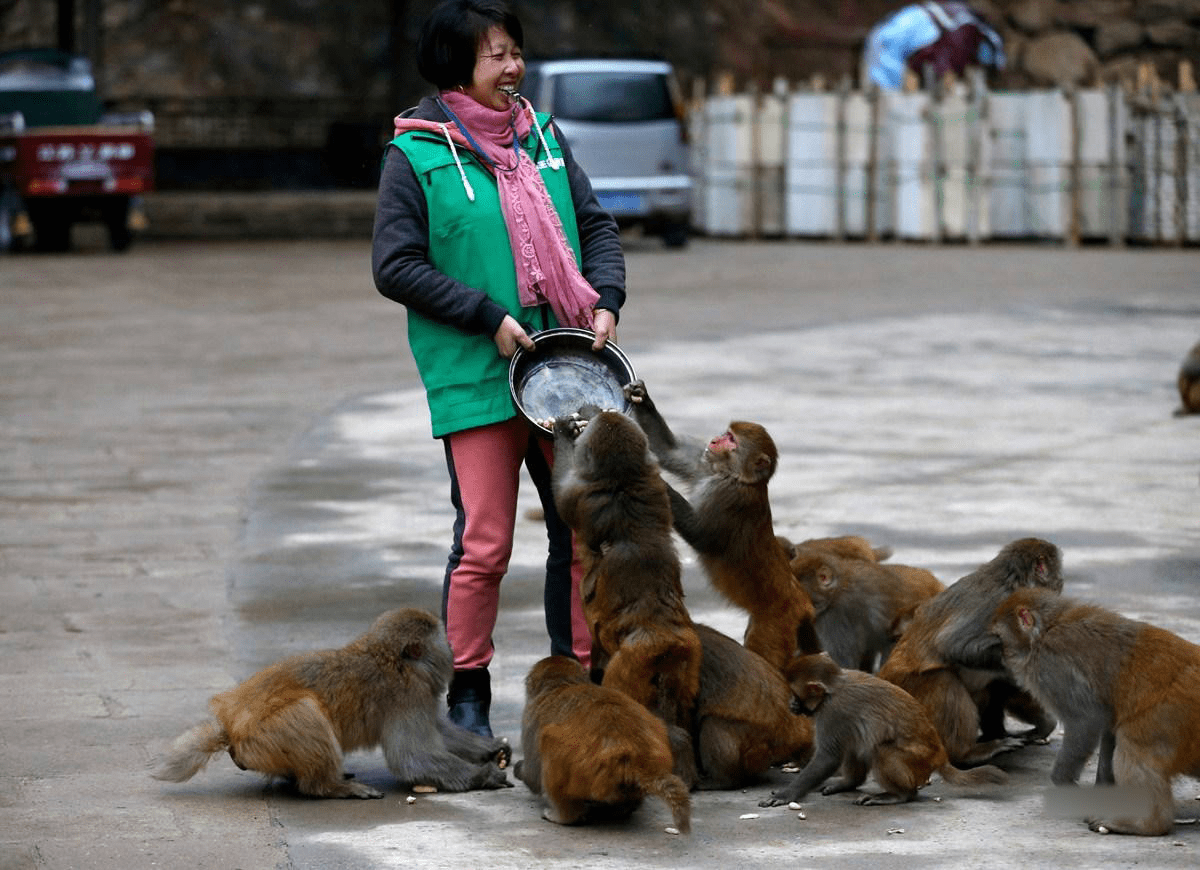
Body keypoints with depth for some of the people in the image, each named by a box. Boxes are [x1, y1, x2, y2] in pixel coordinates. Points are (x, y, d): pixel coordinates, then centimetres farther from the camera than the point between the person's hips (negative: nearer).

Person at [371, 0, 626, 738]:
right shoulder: (416, 155, -4)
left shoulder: (541, 137, 11)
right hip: (477, 381, -5)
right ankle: (468, 695, 9)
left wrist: (606, 302, -3)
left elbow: (597, 226, 15)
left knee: (584, 530, 7)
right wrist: (489, 318, -14)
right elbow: (395, 265, -8)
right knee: (485, 544, -4)